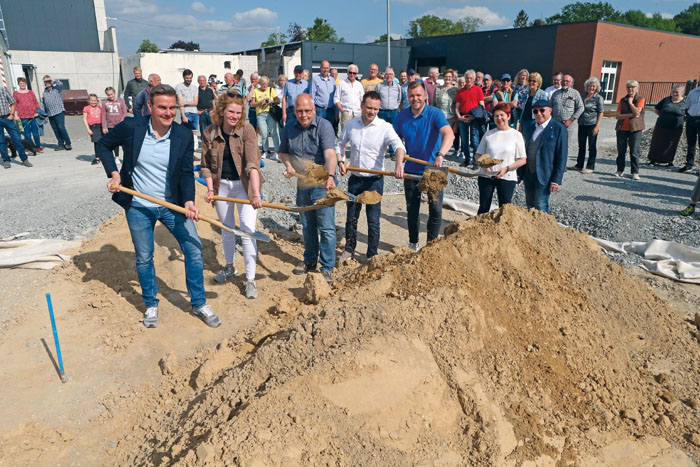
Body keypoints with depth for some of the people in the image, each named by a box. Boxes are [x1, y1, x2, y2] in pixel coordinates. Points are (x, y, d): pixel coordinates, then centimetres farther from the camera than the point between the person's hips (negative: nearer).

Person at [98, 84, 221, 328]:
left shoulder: (184, 136, -9)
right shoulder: (131, 127, -11)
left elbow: (186, 173, -7)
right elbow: (104, 144, 7)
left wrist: (189, 201, -23)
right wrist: (114, 174, -6)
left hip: (173, 205, 1)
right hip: (138, 207, 0)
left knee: (194, 248, -2)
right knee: (144, 258, 10)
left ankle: (199, 304, 15)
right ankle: (151, 305, 32)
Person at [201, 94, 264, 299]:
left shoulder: (247, 129, -14)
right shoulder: (210, 132, -4)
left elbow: (252, 163, -25)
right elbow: (206, 165, 4)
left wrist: (256, 193, -34)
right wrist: (210, 189, -8)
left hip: (244, 184, -3)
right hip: (222, 185, 4)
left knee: (248, 232, -8)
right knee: (227, 230, 17)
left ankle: (250, 279, 2)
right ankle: (229, 266, 40)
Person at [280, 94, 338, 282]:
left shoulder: (324, 126, -15)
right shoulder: (289, 128, 2)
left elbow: (330, 154, -30)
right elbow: (284, 152, 18)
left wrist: (330, 176, -47)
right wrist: (289, 166, -3)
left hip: (322, 184, -5)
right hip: (302, 184, 6)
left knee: (326, 227, -3)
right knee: (307, 226, 18)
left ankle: (327, 268, 9)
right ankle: (310, 261, 35)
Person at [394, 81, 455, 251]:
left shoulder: (435, 113, -13)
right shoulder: (402, 116, 0)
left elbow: (449, 134, -28)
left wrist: (440, 155, -47)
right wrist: (399, 163, -7)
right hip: (411, 170, 3)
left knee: (436, 210, 0)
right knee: (412, 209, 13)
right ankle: (413, 244, 30)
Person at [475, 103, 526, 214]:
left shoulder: (516, 135, 1)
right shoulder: (489, 134, 7)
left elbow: (523, 159, -1)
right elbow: (478, 155, 10)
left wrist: (506, 168, -15)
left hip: (507, 177, -1)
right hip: (486, 176, 2)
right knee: (483, 208, 7)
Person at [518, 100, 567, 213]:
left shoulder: (559, 129, -8)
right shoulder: (528, 126, 9)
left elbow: (562, 158, -10)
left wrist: (556, 180, -14)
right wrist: (519, 173, 12)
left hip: (544, 176, -6)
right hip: (528, 174, 6)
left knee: (541, 208, -6)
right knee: (530, 206, 14)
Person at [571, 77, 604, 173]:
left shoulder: (598, 98, -5)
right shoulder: (582, 95, 9)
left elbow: (600, 113, -7)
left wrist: (597, 126, -14)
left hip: (592, 125, -5)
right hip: (582, 124, 5)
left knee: (592, 147, 1)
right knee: (581, 145, 13)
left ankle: (590, 167, 7)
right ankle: (579, 165, 24)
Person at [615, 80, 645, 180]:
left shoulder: (641, 99, 2)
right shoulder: (622, 100, 10)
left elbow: (637, 112, -14)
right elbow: (617, 115, -1)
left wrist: (630, 102, -4)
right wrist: (631, 115, -13)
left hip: (635, 129, -3)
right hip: (622, 128, 3)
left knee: (634, 152, -5)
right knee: (621, 151, 6)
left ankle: (635, 172, 0)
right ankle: (620, 170, 19)